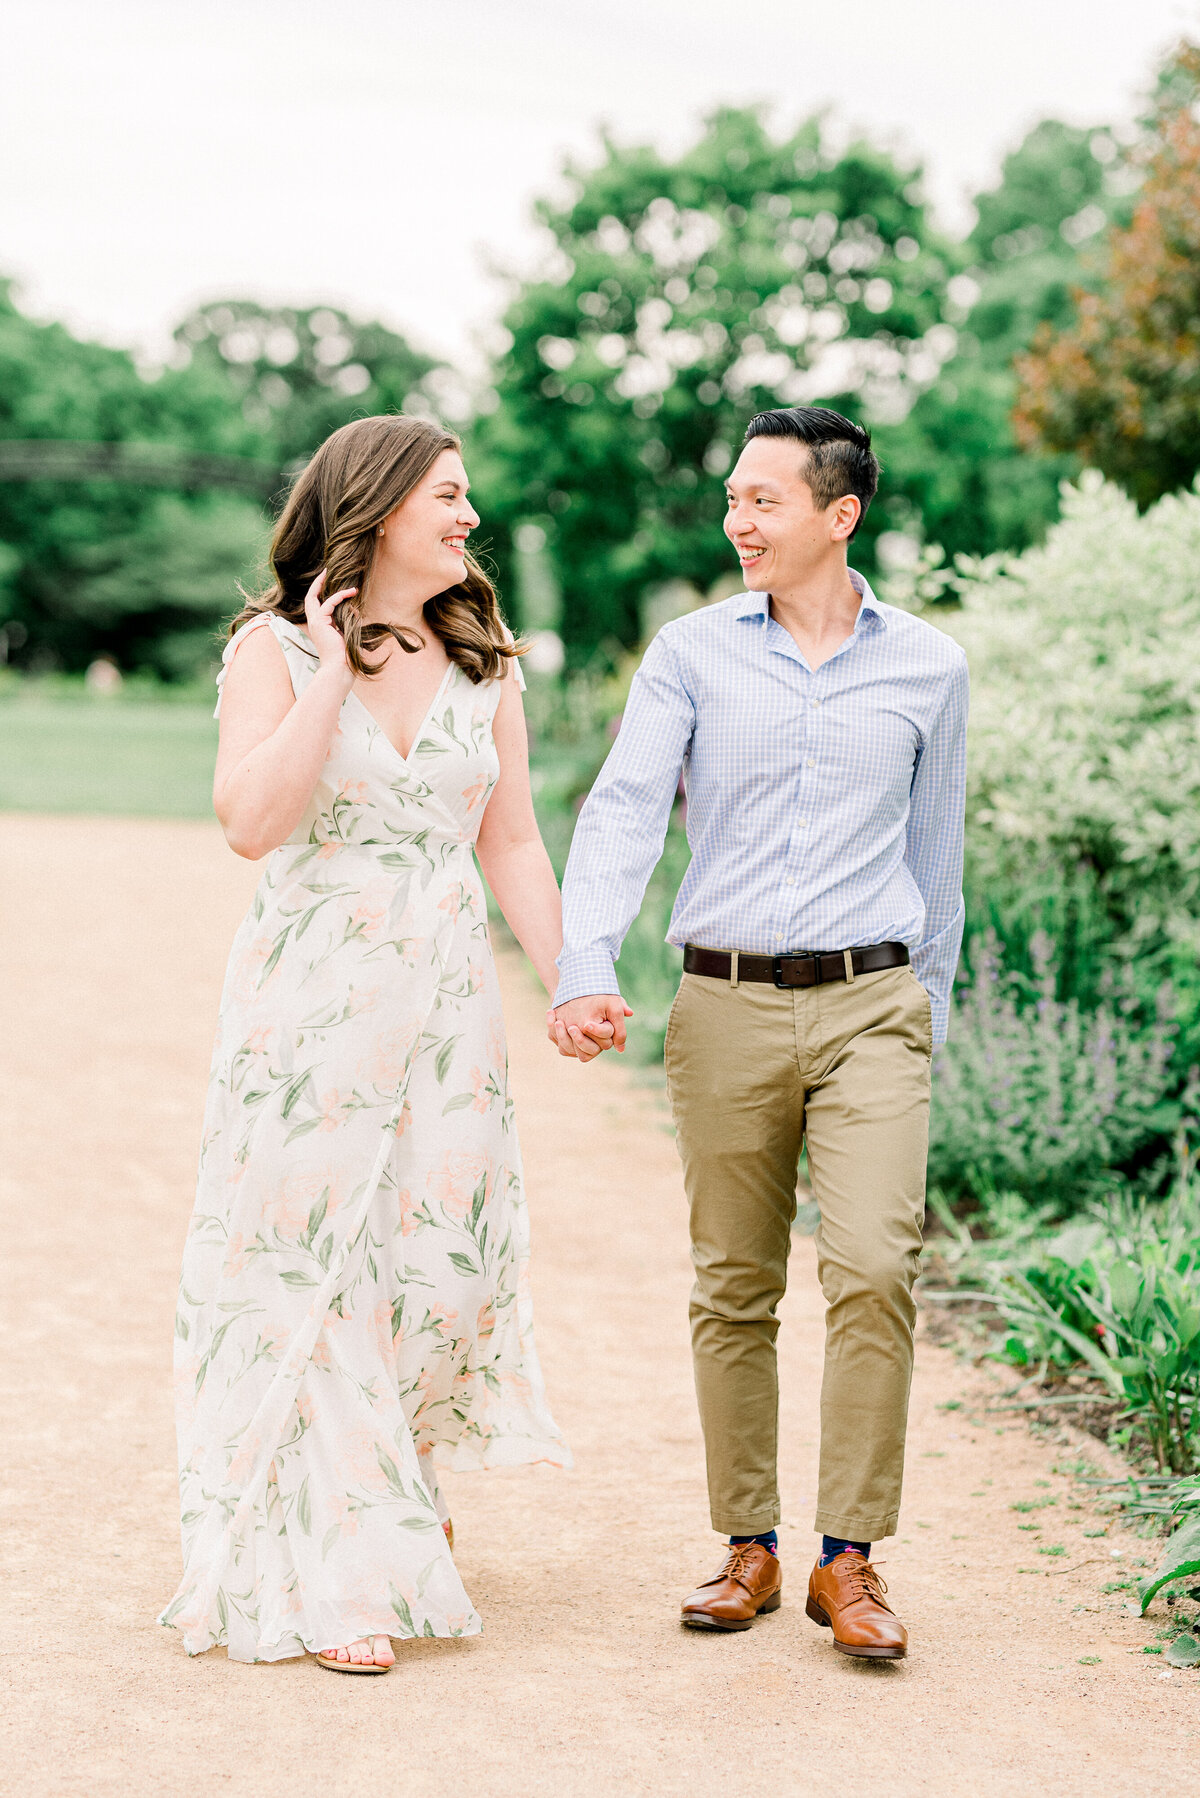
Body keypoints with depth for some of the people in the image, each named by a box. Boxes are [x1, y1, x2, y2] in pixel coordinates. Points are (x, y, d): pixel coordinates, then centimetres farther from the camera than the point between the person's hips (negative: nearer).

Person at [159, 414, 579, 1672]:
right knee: (310, 1270, -1)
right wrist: (330, 667, -15)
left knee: (447, 1256, 3)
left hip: (447, 997, 4)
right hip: (310, 995, -4)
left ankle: (408, 1484, 33)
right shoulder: (275, 648, -3)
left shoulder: (482, 663, 10)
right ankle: (330, 1578, 8)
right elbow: (252, 822, -16)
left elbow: (513, 845, 12)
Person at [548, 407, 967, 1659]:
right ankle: (748, 1546, 18)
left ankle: (849, 1558, -3)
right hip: (726, 1005, 1)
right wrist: (584, 969, -21)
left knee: (873, 1267, -13)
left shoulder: (928, 668, 7)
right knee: (733, 1287, 6)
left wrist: (931, 1006, 19)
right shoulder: (692, 653, 4)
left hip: (870, 1004, -1)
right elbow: (622, 811, -6)